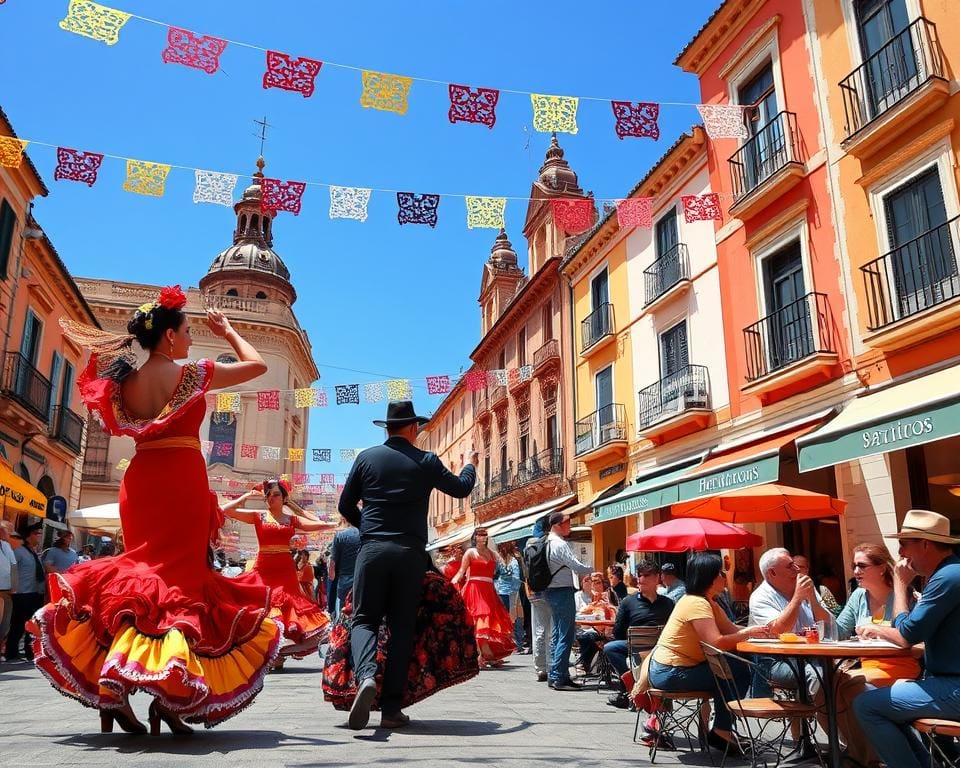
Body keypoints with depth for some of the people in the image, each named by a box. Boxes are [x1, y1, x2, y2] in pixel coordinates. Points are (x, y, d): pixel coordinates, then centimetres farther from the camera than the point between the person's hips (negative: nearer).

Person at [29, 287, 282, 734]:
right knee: (181, 575, -2)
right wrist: (228, 332, 17)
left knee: (139, 572, 13)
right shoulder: (191, 373, -5)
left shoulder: (125, 379, 9)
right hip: (182, 478, -6)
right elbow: (257, 365, 3)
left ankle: (113, 682, 7)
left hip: (139, 479, 6)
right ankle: (168, 696, -4)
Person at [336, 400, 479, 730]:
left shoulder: (366, 457, 6)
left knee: (365, 619, 6)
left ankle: (366, 677, -23)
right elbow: (461, 489, 16)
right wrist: (470, 465, 36)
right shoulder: (426, 461, 3)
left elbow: (345, 506, 10)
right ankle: (391, 708, 7)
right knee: (402, 626, 7)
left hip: (372, 550, 0)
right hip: (411, 553, 0)